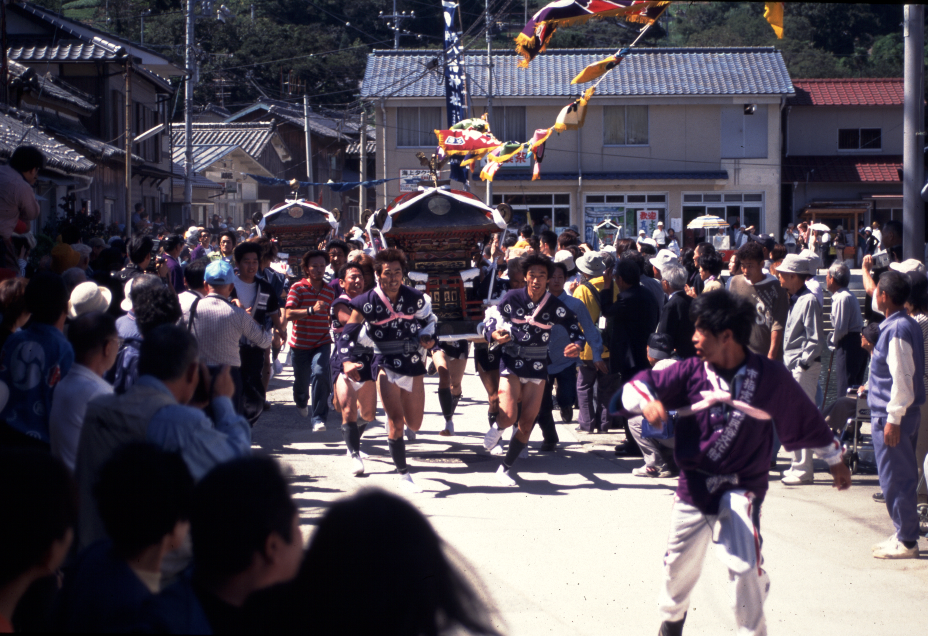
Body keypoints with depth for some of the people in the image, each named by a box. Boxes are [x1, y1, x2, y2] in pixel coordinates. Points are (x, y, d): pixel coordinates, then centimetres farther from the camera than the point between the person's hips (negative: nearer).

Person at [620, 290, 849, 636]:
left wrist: (835, 459, 14)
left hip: (742, 487, -3)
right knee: (679, 564, 16)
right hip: (693, 486, 3)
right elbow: (635, 386, -7)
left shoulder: (771, 376, -10)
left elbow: (807, 418, 3)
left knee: (745, 567, -21)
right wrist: (648, 401, -31)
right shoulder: (691, 371, -6)